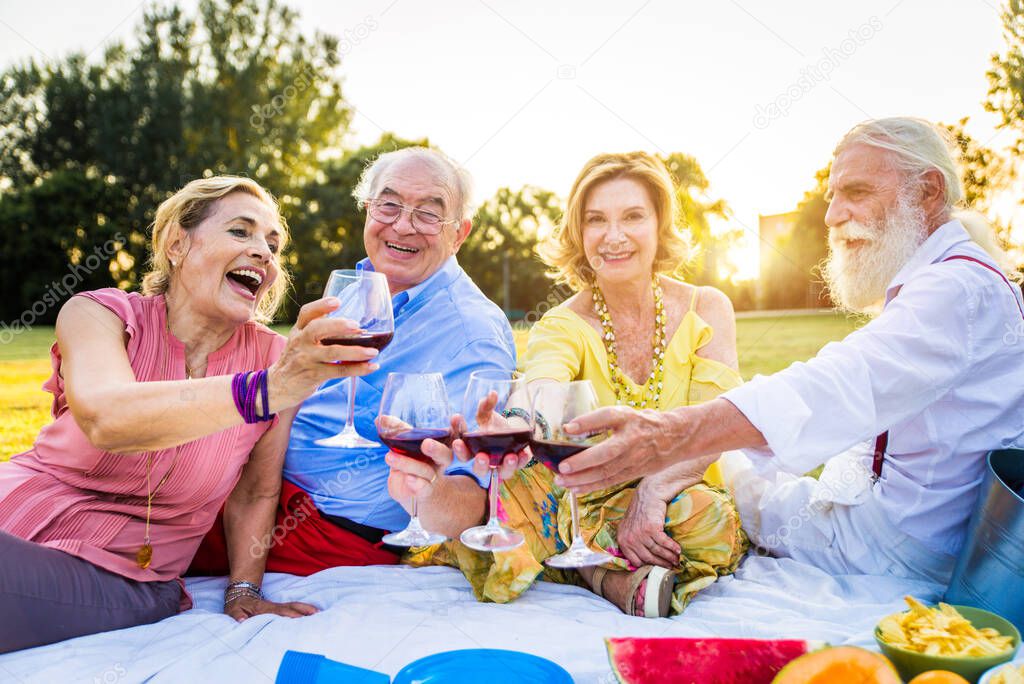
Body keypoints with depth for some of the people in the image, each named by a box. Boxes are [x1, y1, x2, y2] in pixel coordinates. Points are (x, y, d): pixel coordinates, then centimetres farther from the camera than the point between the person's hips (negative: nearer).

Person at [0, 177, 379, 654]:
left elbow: (255, 494, 7)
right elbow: (105, 419, -31)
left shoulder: (278, 358, -3)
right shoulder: (96, 314, -8)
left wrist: (243, 589, -2)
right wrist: (266, 389, -43)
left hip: (137, 588, 0)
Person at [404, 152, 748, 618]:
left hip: (681, 504, -1)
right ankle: (608, 575, -24)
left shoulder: (705, 309, -2)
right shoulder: (562, 327, -5)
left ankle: (594, 567, -20)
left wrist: (651, 495, -31)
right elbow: (539, 395, -29)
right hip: (586, 502, 1)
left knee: (714, 517, -36)